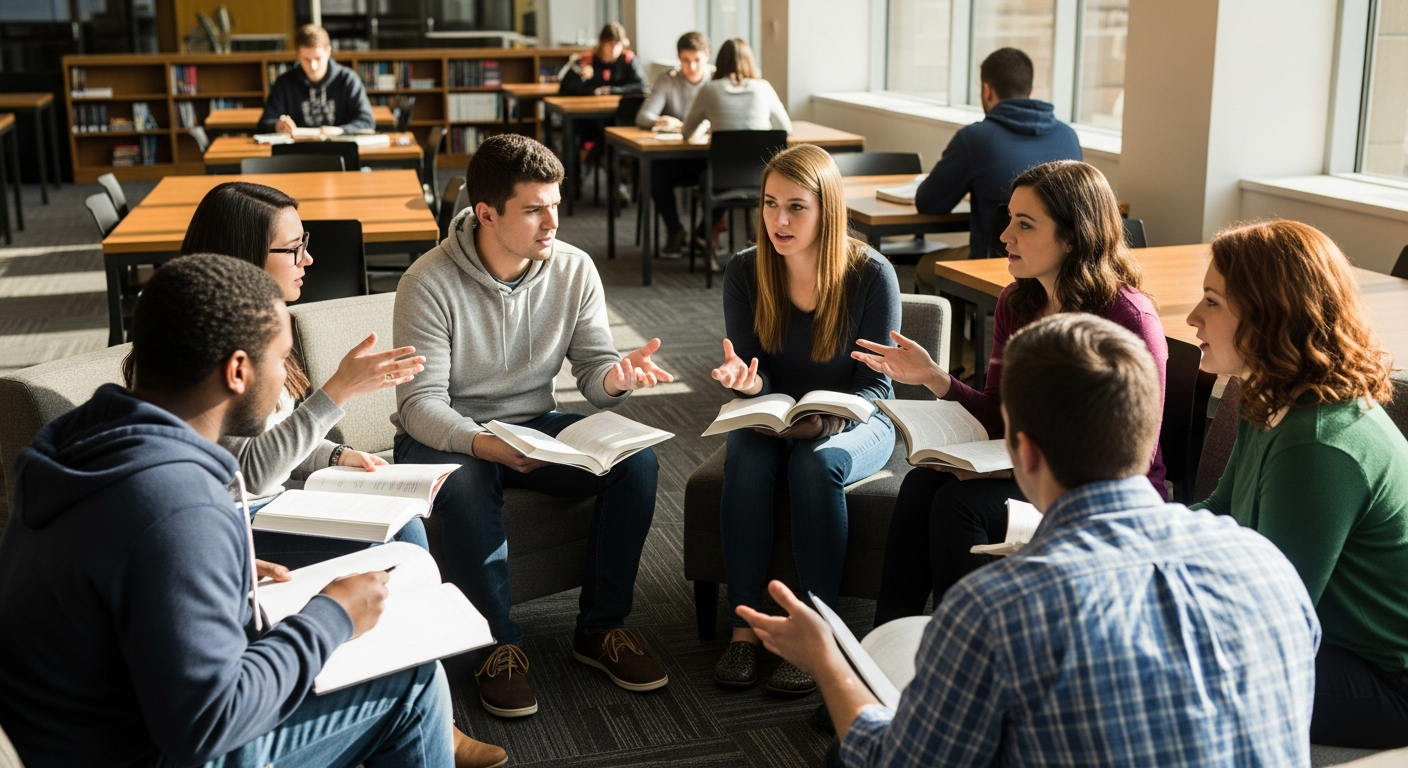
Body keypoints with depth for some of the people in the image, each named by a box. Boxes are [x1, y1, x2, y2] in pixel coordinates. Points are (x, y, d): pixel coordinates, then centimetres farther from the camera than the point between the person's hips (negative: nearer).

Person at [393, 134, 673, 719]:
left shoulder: (573, 269, -5)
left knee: (637, 461, -20)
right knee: (466, 486, -38)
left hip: (534, 425, 4)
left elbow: (592, 366, -3)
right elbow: (420, 403, -20)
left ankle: (601, 627, -5)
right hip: (445, 437, -4)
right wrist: (482, 443, -39)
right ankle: (499, 644, -17)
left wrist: (616, 377, -29)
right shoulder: (430, 284, -18)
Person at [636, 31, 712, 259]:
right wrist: (659, 121, -34)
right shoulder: (667, 81, 0)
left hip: (708, 155, 0)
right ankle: (674, 229, -6)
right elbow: (642, 117, -8)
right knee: (655, 173, -31)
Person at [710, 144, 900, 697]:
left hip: (855, 422, -2)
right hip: (774, 417, 3)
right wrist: (747, 382, -28)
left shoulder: (871, 275, -15)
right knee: (745, 456, -30)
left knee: (817, 464, -34)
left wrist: (824, 421, -32)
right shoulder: (745, 273, -7)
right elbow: (755, 375, -3)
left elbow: (876, 385, -12)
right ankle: (744, 625, -22)